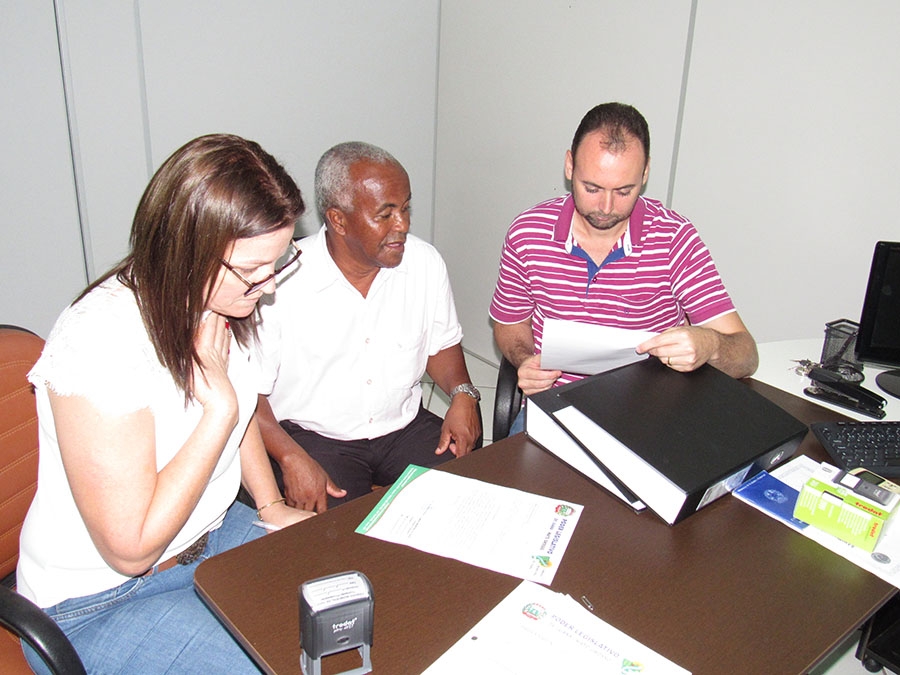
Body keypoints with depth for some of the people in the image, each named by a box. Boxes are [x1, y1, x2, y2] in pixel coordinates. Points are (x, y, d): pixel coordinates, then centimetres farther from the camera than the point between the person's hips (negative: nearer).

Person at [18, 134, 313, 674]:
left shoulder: (224, 301, -8)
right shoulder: (102, 345, -32)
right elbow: (131, 547, -26)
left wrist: (271, 503, 3)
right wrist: (219, 406, -29)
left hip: (212, 534, 7)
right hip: (96, 604, -7)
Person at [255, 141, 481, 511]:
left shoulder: (425, 262, -2)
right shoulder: (282, 282, -17)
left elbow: (441, 344, 13)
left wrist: (463, 394, -6)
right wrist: (291, 458, -24)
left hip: (405, 427, 4)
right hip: (314, 438, -4)